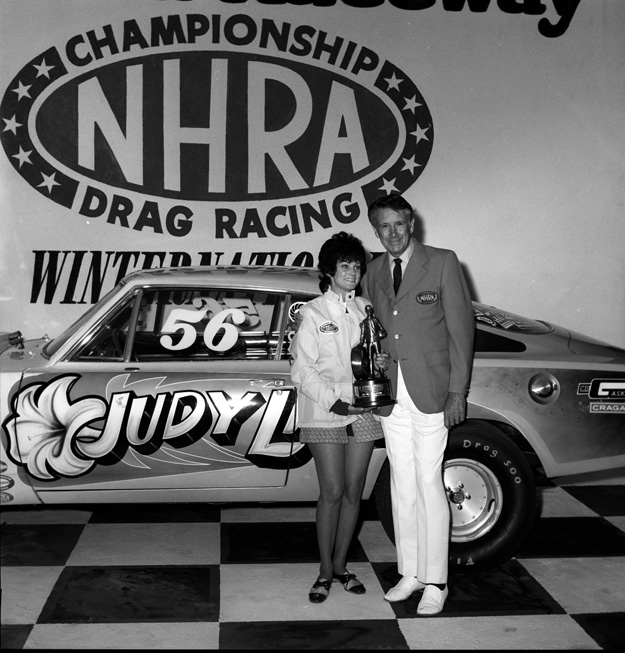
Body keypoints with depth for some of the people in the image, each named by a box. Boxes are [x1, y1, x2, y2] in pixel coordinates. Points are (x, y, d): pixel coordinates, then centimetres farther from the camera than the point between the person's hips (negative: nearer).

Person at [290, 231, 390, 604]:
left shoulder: (366, 309, 10)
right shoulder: (313, 313, -2)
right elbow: (302, 369, -6)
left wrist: (385, 361, -4)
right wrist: (333, 401, -17)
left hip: (363, 410, 4)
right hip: (325, 413, -4)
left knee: (353, 492, 6)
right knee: (332, 493, -4)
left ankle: (341, 564, 20)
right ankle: (325, 572, 9)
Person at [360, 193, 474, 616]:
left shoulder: (443, 263, -2)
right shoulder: (374, 274, 11)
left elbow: (461, 328, -3)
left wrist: (458, 391, -8)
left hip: (431, 393, -4)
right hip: (390, 395, 5)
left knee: (429, 486, -3)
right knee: (402, 489, 10)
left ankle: (435, 583, 9)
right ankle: (410, 573, 23)